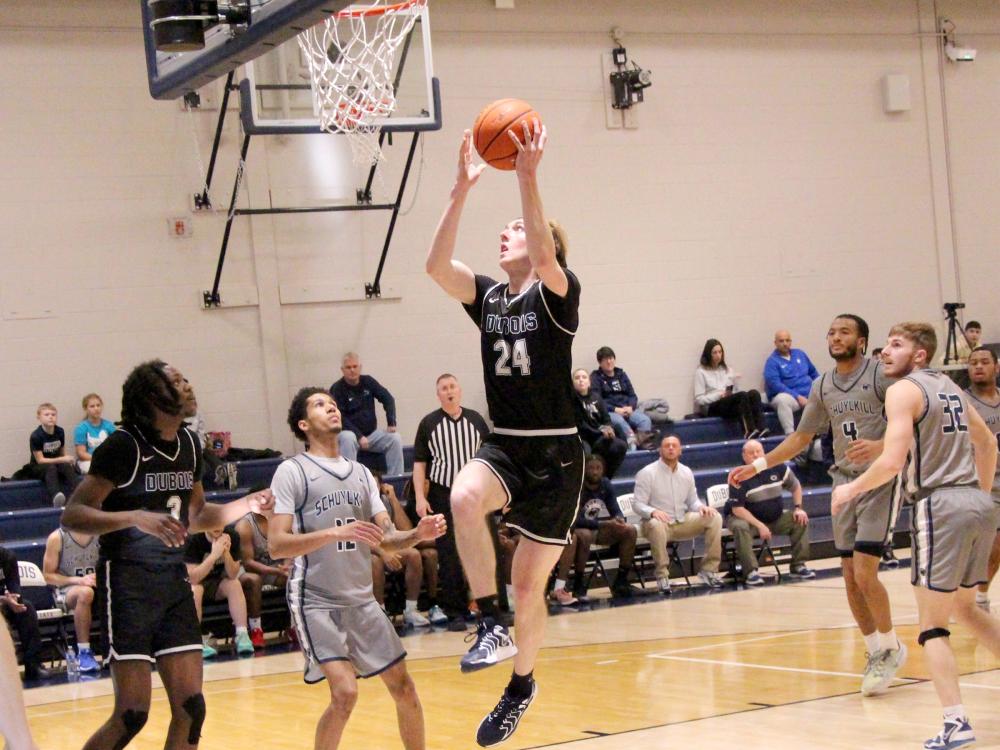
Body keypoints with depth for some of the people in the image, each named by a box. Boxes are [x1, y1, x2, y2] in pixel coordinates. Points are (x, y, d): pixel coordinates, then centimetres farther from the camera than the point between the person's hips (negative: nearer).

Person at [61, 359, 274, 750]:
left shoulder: (188, 443, 9)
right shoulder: (124, 445, -13)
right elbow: (72, 515, -19)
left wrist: (246, 505, 11)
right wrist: (136, 517, -31)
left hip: (175, 581, 7)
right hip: (128, 583, -7)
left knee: (190, 708, 2)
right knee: (132, 714, -11)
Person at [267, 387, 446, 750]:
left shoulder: (361, 473, 12)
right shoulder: (292, 472, -8)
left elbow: (386, 537, 10)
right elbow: (276, 545, -16)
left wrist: (418, 534, -12)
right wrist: (334, 532, -29)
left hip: (362, 600, 7)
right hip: (316, 601, -6)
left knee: (403, 686, 9)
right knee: (345, 692, -20)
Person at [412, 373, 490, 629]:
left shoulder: (476, 420, 7)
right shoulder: (429, 423, 2)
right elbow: (419, 463, 3)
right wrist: (420, 497, -6)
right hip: (443, 495, -1)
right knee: (449, 556, -1)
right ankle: (455, 612, 4)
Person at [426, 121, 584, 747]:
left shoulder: (557, 294, -7)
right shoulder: (488, 297, 7)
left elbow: (546, 257, -30)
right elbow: (437, 265, -10)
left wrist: (527, 178, -36)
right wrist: (462, 189, -17)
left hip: (555, 454, -4)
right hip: (504, 446, 4)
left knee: (529, 586, 1)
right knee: (465, 497, -33)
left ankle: (521, 684, 27)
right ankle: (491, 626, -23)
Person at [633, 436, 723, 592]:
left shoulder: (686, 472, 9)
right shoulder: (647, 473, -7)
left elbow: (692, 501, 15)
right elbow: (638, 504, -10)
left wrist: (701, 507, -9)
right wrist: (653, 512, -31)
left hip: (682, 522, 5)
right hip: (658, 522, -5)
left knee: (714, 517, -15)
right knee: (656, 524, -41)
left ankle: (709, 569, -11)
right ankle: (662, 575, -29)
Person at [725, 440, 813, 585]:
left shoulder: (777, 468, -6)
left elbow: (795, 486, 11)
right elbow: (737, 509, -22)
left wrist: (798, 508, -2)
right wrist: (759, 525, -29)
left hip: (775, 518, 5)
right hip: (745, 518, -5)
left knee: (801, 520, -8)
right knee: (740, 527, -37)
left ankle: (798, 566, -2)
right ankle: (751, 572, -34)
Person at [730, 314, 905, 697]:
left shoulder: (881, 374, -9)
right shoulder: (822, 386, 10)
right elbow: (801, 438, 19)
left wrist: (881, 446, -30)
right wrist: (757, 465, 13)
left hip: (880, 480, -6)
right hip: (844, 481, 6)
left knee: (864, 574, -13)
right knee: (850, 577, 4)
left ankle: (891, 647, 7)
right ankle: (875, 652, 18)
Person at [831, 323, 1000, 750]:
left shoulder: (904, 391, -7)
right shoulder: (949, 387, 18)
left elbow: (891, 463, -17)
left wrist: (850, 490, -2)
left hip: (941, 506, -8)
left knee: (932, 625, -2)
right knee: (965, 609, 25)